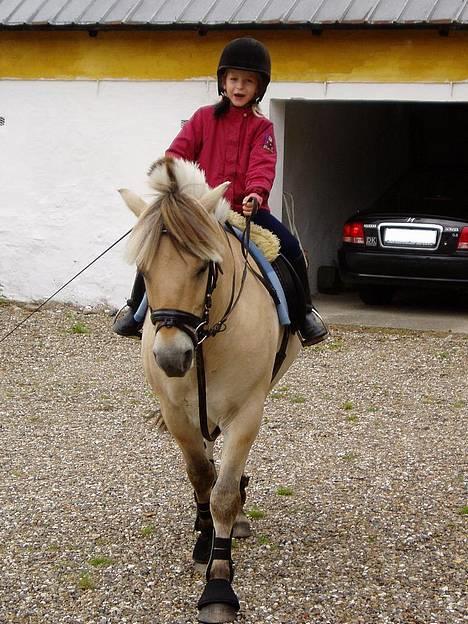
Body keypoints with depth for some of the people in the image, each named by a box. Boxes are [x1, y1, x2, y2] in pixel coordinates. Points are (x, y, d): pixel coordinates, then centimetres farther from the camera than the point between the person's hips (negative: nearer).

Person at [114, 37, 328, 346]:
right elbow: (179, 153, 3)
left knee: (291, 247, -19)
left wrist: (256, 193, -29)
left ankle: (305, 310, 2)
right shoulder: (204, 118, 9)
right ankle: (136, 310, 8)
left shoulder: (261, 127, 6)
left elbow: (262, 165, -9)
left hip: (246, 208, -1)